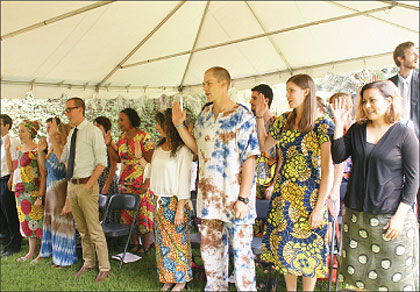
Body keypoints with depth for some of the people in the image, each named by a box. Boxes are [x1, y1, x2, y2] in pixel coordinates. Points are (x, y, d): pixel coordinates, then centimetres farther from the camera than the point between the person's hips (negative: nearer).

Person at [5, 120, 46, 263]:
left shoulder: (37, 151, -12)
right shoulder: (19, 149, 12)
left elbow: (43, 175, -15)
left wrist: (40, 196, -20)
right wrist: (7, 150, 11)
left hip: (33, 192, -8)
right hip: (21, 192, 8)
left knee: (37, 220, -2)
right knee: (26, 221, 14)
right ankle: (31, 251, 25)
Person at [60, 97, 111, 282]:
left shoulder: (93, 131, -10)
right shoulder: (72, 134, 13)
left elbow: (102, 162, -13)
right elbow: (62, 158, 19)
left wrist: (88, 184, -16)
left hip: (86, 185, -7)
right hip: (72, 185, 8)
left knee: (94, 229, -2)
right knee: (82, 229, 17)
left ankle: (104, 267, 10)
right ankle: (88, 263, 30)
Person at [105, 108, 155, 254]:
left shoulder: (144, 137, -10)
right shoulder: (122, 138, 11)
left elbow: (151, 162, -13)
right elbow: (117, 159, 15)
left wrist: (146, 183, -19)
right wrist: (108, 144, 3)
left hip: (141, 183, -7)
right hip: (125, 183, 7)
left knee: (143, 213, 0)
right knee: (128, 214, 10)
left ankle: (147, 245, 14)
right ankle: (135, 244, 23)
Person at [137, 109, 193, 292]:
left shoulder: (182, 150, -13)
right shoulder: (159, 148, 10)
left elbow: (184, 180, -15)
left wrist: (180, 209, -17)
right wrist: (139, 157, 9)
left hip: (174, 201, -7)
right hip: (159, 201, 7)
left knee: (177, 241, 4)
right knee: (162, 241, 13)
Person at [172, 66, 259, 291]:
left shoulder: (243, 116, -9)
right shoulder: (205, 114, 10)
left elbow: (250, 159, -13)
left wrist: (244, 198, -18)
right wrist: (179, 125, 9)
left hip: (235, 197, -6)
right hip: (208, 195, 6)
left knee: (241, 250, 4)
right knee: (210, 248, 16)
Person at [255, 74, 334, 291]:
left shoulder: (322, 125, -11)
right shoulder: (284, 120, 6)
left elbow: (327, 170, -14)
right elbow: (264, 145, 17)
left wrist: (319, 208, -17)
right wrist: (259, 117, 8)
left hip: (308, 195, -5)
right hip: (283, 192, 6)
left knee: (307, 249, 7)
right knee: (285, 245, 14)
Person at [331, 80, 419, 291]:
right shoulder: (356, 130, 8)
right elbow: (338, 157, 0)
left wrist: (399, 216, -10)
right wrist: (339, 124, -5)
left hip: (390, 217, -3)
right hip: (356, 215, 4)